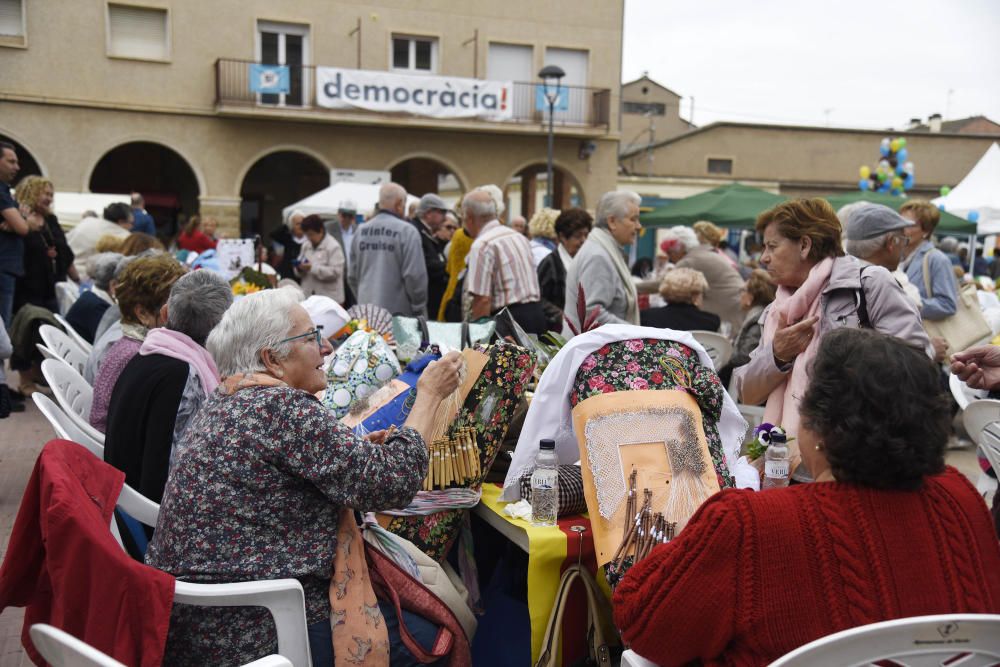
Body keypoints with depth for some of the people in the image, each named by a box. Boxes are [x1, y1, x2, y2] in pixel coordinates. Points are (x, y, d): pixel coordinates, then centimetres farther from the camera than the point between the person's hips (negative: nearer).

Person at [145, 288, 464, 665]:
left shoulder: (226, 401, 8)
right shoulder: (284, 407, -21)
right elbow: (391, 482, -21)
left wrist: (358, 449, 5)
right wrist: (429, 393, -9)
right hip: (246, 634, -10)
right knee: (426, 634, 1)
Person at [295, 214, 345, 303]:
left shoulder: (333, 247, -7)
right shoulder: (306, 246, 14)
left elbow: (335, 272, -17)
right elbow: (299, 273, 20)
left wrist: (312, 268, -22)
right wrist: (300, 267, -5)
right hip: (308, 297, 6)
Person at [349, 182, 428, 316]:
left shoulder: (361, 231, 7)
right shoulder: (407, 231, -11)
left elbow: (352, 275, 13)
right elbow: (414, 275, -13)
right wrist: (419, 310, -2)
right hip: (398, 311, -6)